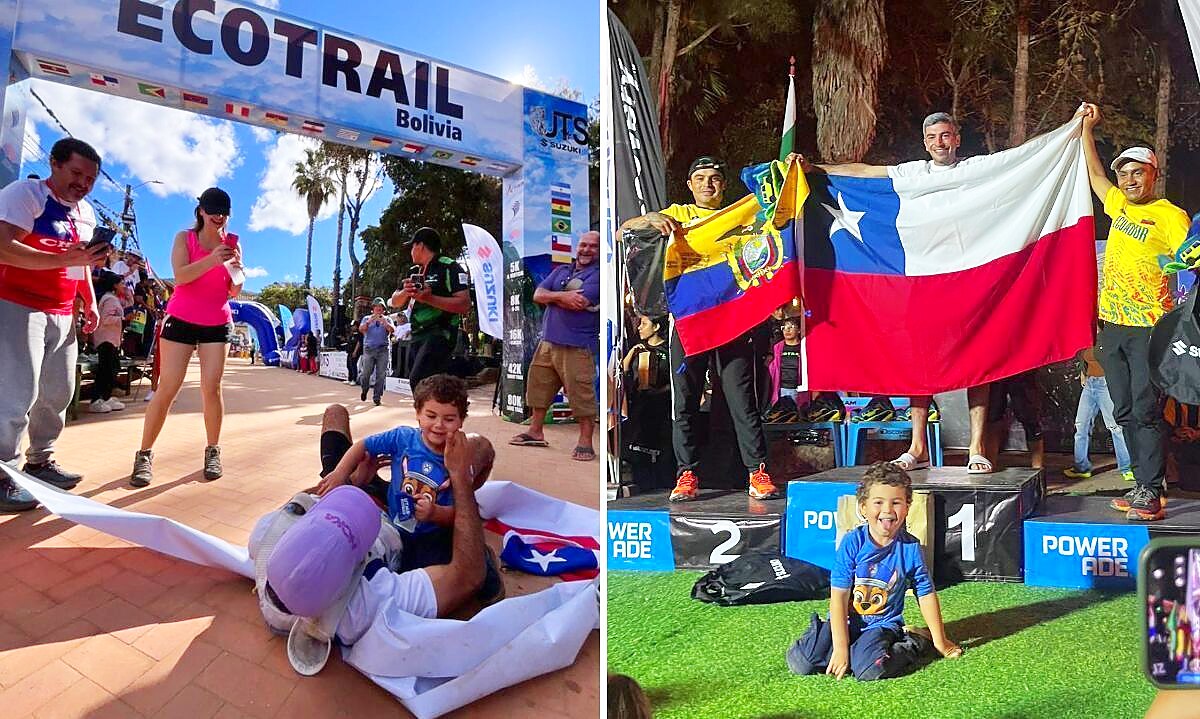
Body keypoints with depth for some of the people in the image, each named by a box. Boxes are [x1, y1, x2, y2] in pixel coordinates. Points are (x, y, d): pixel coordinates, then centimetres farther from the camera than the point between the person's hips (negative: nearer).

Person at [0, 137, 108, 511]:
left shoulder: (86, 212, 15)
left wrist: (90, 303, 14)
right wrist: (67, 259, -29)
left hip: (63, 315, 8)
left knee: (58, 393, 12)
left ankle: (40, 461, 24)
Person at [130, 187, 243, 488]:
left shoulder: (232, 244, 7)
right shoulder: (185, 238, 1)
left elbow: (235, 292, 3)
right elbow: (180, 276, -16)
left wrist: (237, 267, -16)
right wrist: (210, 261, -31)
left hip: (218, 324, 2)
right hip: (181, 320, -2)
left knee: (211, 388, -5)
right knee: (167, 389, -4)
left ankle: (213, 452, 6)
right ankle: (144, 454, 3)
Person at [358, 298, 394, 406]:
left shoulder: (387, 319, 14)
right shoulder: (367, 318, 14)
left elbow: (392, 330, -3)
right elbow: (361, 329, -1)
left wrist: (384, 322, -17)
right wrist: (369, 321, -15)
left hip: (383, 349, 0)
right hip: (369, 348, 0)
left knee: (381, 374, -5)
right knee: (366, 373, -4)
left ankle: (377, 397, 1)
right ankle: (364, 390, 25)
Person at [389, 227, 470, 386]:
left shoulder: (449, 268, -5)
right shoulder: (415, 273, 21)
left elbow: (465, 305, -15)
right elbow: (396, 303, 18)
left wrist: (428, 298, -21)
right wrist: (405, 292, -5)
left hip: (438, 335, -9)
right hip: (416, 337, 9)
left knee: (418, 381, -25)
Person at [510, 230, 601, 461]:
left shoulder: (598, 274, -4)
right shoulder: (561, 271, 17)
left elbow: (579, 303, -19)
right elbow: (537, 295, 6)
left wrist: (552, 296, -3)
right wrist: (563, 296, -11)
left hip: (577, 345, -7)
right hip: (548, 341, 7)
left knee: (581, 394, -7)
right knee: (538, 384, 14)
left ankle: (585, 442, 3)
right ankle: (536, 432, 28)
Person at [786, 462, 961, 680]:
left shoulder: (910, 547, -8)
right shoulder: (852, 542, -13)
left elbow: (926, 595, 4)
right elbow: (838, 598, -14)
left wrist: (940, 642, 10)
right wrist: (840, 647, -18)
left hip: (883, 624, 0)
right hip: (845, 621, 0)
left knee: (869, 669, -31)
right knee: (800, 662, -19)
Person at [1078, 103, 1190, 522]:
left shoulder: (1169, 215, -5)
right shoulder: (1119, 205, 13)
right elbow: (1094, 174, 29)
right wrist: (1087, 128, 32)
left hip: (1148, 326, -7)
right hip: (1112, 326, 7)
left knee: (1145, 410, -7)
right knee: (1125, 412, 9)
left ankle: (1151, 493, -2)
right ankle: (1143, 484, 18)